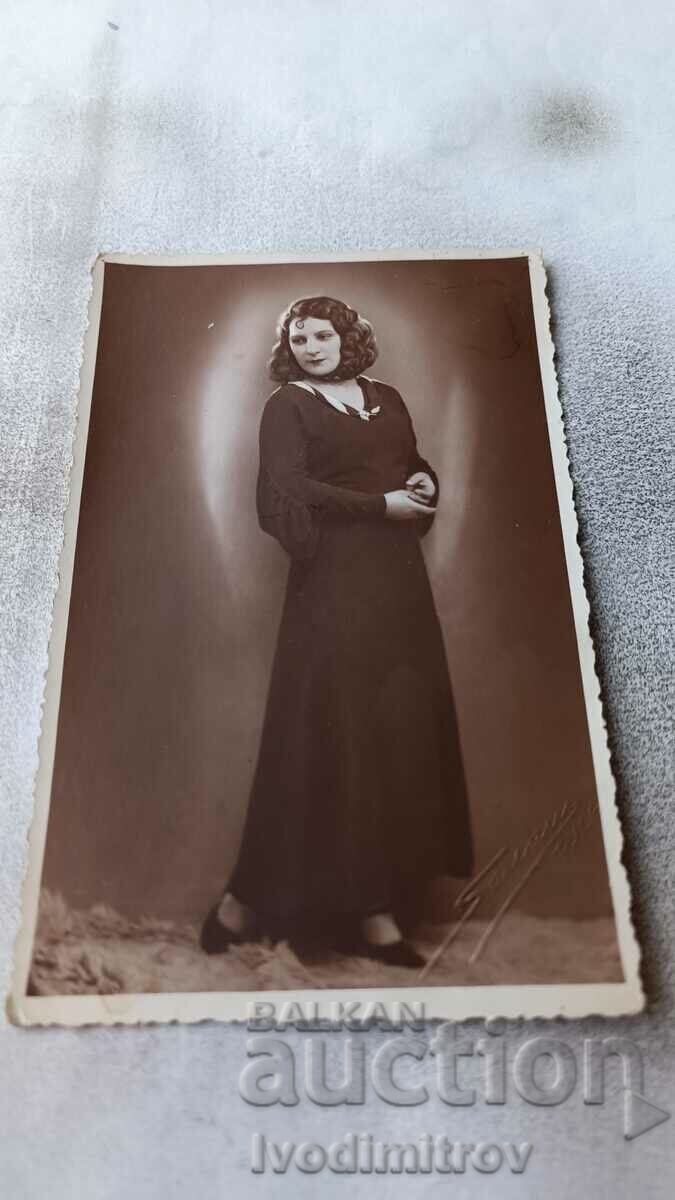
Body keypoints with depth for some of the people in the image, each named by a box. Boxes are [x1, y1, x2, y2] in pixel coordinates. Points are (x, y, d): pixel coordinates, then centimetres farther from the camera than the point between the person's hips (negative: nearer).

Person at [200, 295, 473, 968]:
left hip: (399, 581, 6)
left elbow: (417, 465, 24)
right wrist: (381, 505, -11)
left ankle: (376, 900, 9)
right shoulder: (288, 405, 4)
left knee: (402, 727, 1)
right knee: (332, 729, -8)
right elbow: (289, 489, -9)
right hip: (333, 581, -5)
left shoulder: (387, 399, 19)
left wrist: (424, 482, 1)